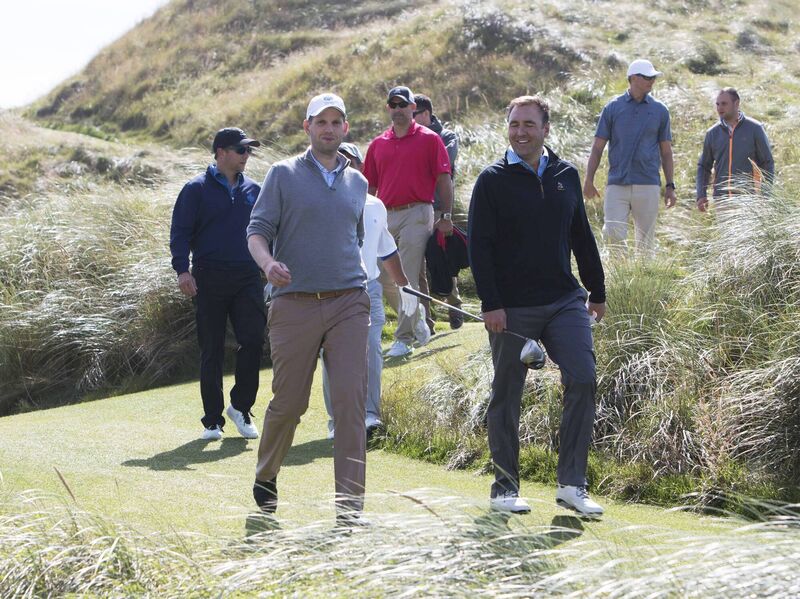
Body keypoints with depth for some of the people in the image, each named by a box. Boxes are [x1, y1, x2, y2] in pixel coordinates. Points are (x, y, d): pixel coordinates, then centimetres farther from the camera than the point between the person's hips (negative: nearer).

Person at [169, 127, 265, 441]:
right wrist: (182, 270, -15)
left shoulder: (253, 190, 13)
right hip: (210, 280, -3)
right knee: (212, 351, 3)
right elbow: (180, 232, -3)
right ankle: (212, 420, 11)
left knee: (253, 340, -11)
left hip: (247, 277, 3)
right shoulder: (197, 189, 1)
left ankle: (240, 406, 7)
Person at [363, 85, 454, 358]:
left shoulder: (429, 139, 1)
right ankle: (417, 320, 27)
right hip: (385, 216, 5)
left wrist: (446, 216, -7)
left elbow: (444, 180, -1)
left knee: (407, 278, -8)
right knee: (384, 279, 7)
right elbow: (371, 186, 17)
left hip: (417, 214, -5)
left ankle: (404, 338, -2)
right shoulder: (378, 144, 14)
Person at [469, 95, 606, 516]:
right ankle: (505, 486, 16)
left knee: (583, 381, -9)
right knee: (506, 395, 4)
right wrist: (490, 303, -13)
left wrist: (597, 292, 17)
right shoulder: (493, 180, -2)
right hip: (511, 308, -3)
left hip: (565, 302, 3)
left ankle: (571, 483, -3)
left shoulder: (566, 176, 10)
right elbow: (479, 245, -5)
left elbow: (582, 237, 18)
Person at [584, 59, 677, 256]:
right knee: (613, 234, -12)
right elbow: (598, 147, 5)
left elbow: (666, 151, 12)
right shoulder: (613, 108, 5)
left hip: (648, 186, 1)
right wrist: (589, 180, -3)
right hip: (617, 185, -1)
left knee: (646, 241, 3)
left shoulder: (659, 111, 9)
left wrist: (670, 186, 7)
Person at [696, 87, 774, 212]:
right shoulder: (713, 133, 9)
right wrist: (701, 195, 3)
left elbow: (767, 163, 2)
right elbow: (704, 166, 16)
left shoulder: (754, 129, 0)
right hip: (721, 201, 3)